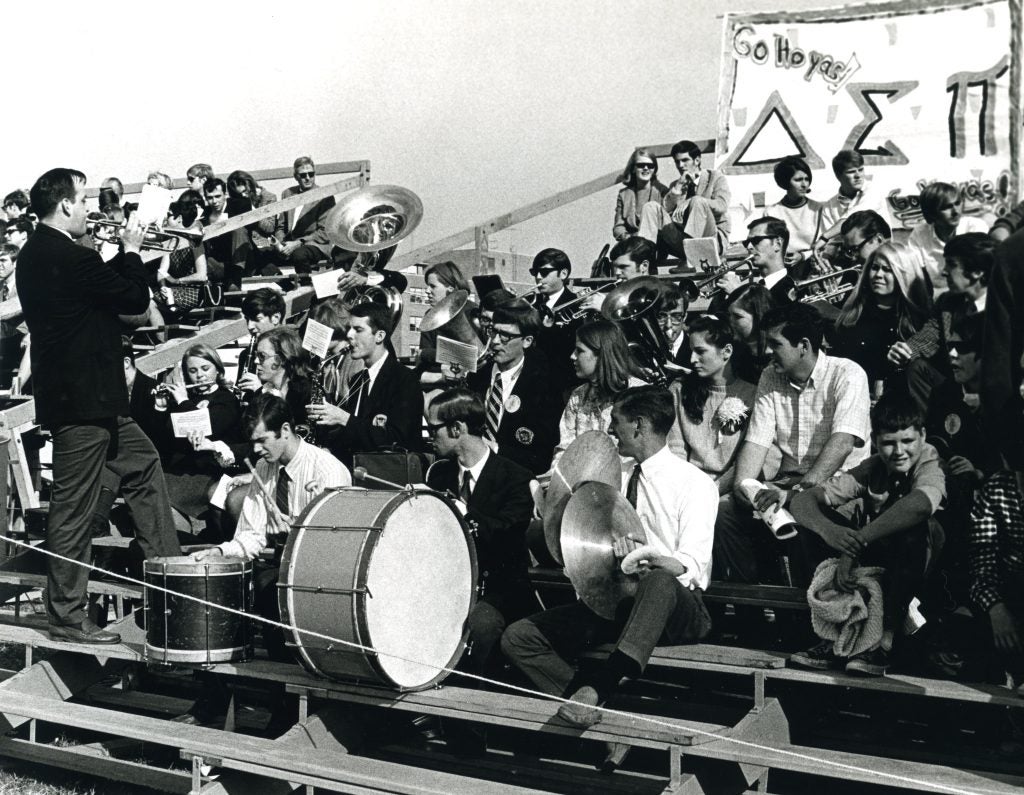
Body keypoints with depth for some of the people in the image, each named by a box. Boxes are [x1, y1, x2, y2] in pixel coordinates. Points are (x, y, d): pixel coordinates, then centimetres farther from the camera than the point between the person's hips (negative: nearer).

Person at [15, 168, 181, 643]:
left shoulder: (34, 255, 9)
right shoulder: (71, 260, -22)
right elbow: (137, 299, -12)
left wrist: (121, 256, 11)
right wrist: (132, 250, 2)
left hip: (74, 394, 10)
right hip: (82, 402, -10)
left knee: (144, 464, 21)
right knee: (73, 509, -2)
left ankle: (167, 567, 28)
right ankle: (66, 617, 7)